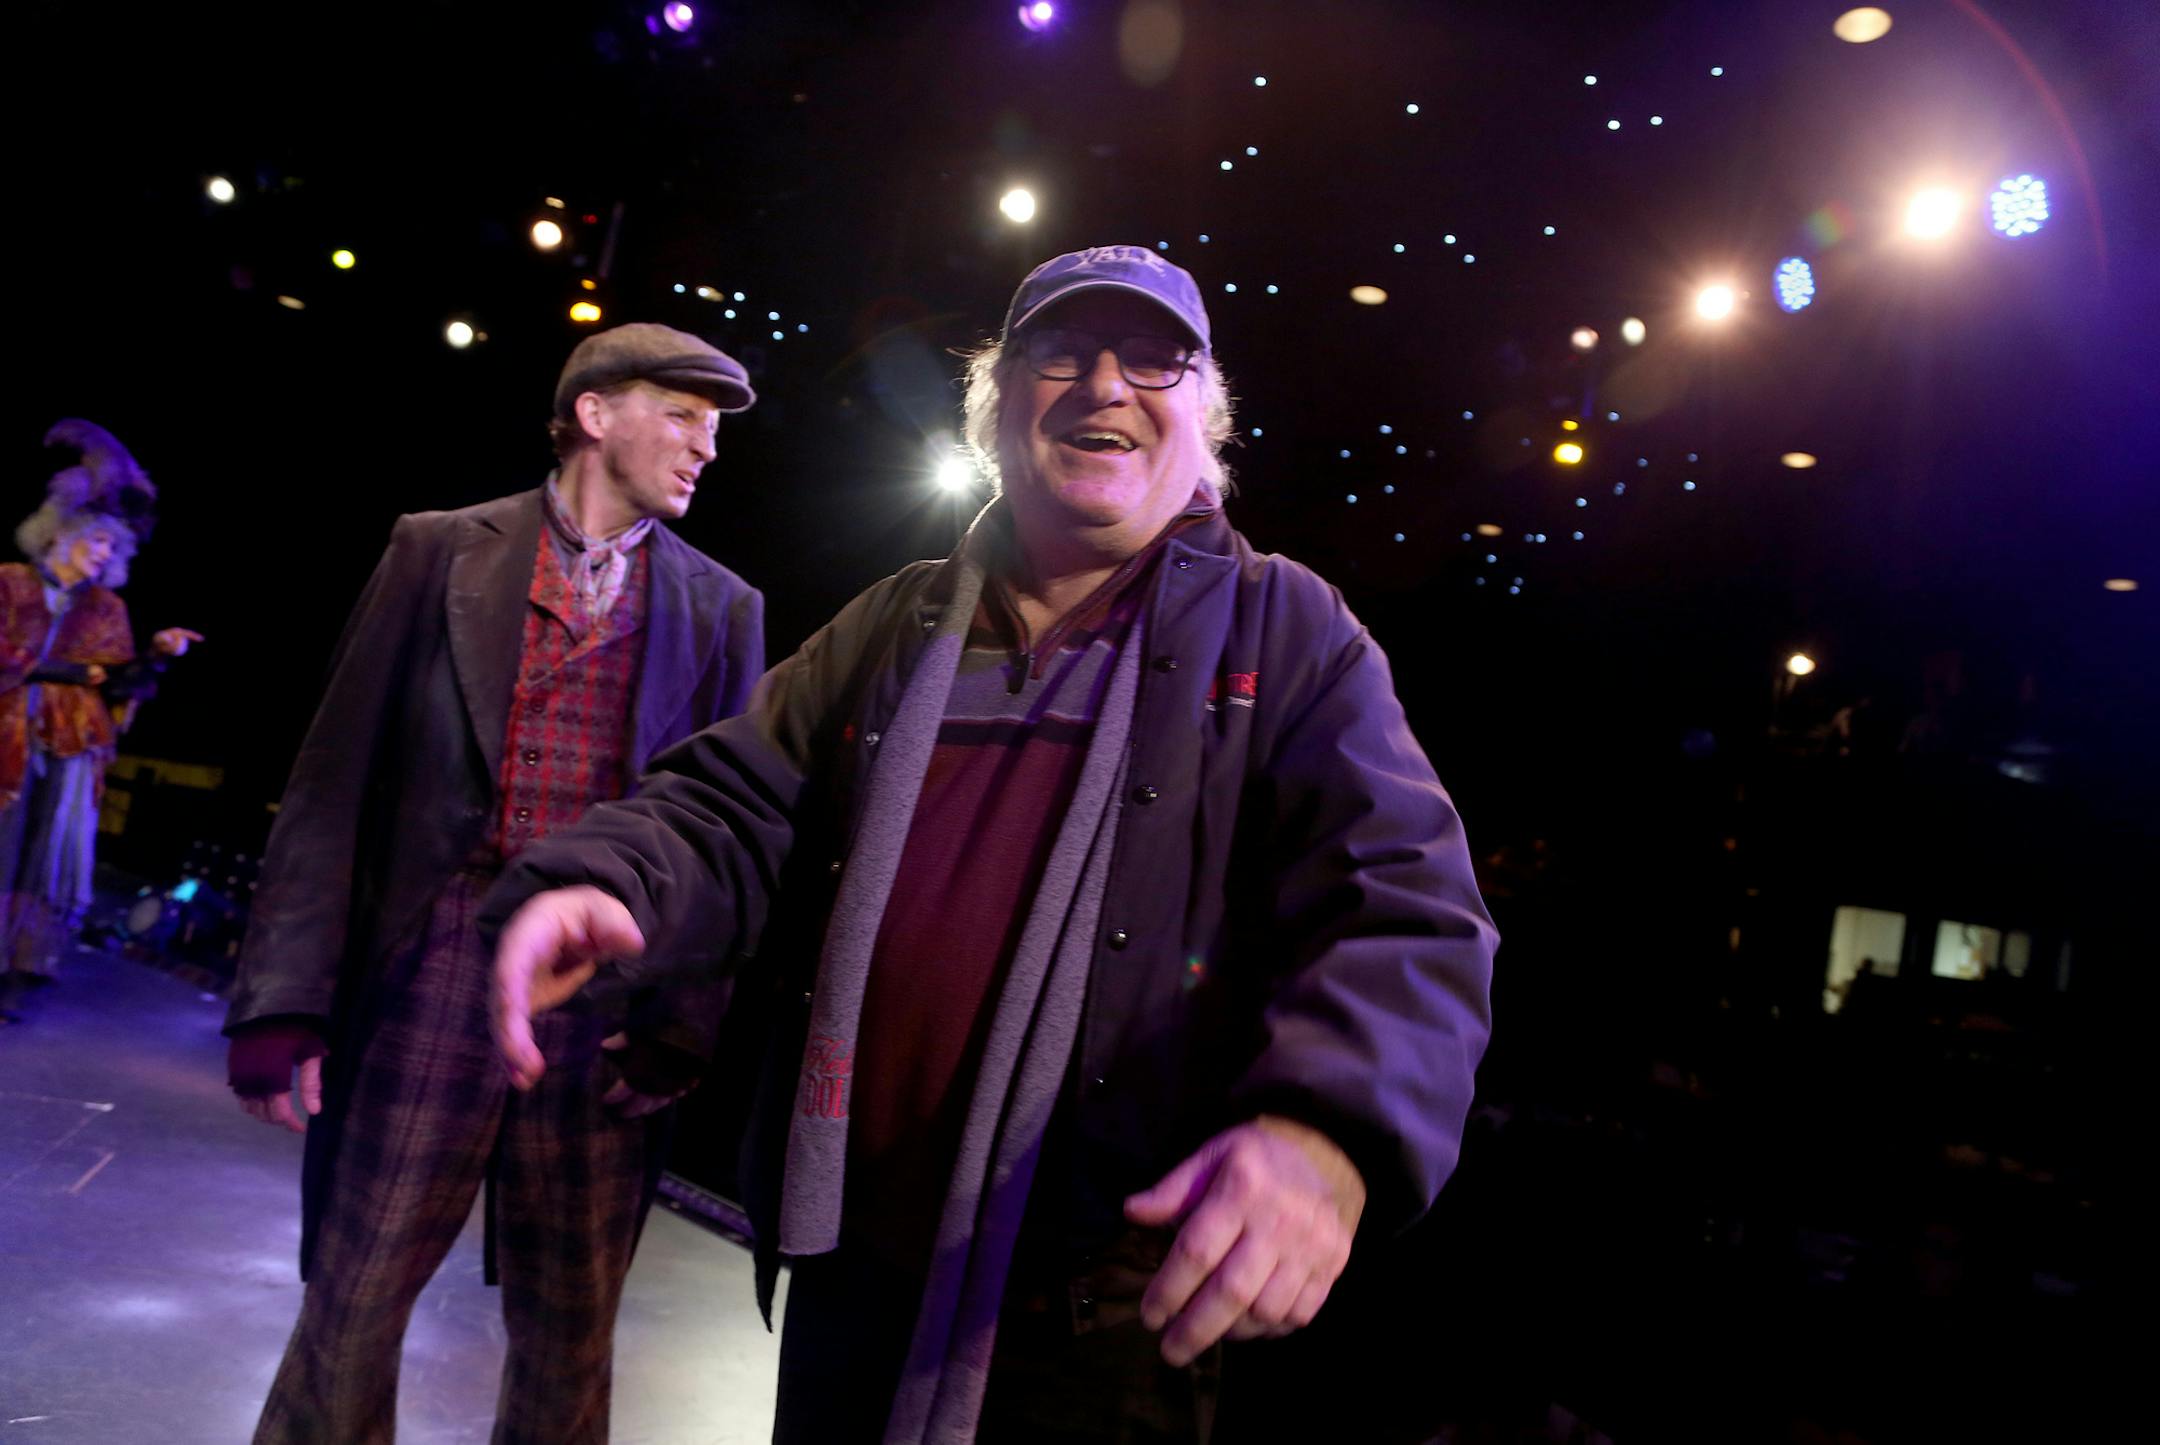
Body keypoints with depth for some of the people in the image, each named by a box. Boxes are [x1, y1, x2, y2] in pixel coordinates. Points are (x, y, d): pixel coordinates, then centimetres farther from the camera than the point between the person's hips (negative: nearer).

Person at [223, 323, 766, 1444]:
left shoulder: (724, 609, 8)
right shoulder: (440, 551, 5)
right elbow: (336, 778, 1)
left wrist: (681, 1025, -4)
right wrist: (285, 996, -6)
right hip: (438, 966, -1)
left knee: (569, 1323, 11)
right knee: (352, 1297, 6)